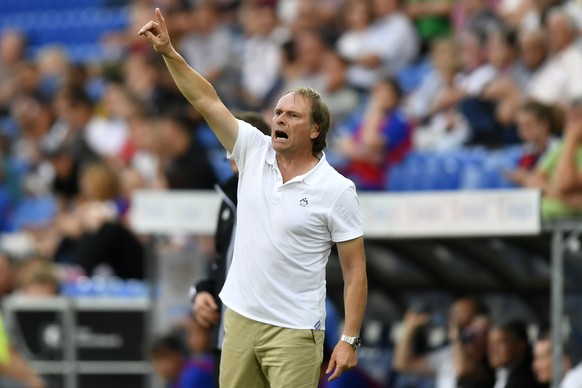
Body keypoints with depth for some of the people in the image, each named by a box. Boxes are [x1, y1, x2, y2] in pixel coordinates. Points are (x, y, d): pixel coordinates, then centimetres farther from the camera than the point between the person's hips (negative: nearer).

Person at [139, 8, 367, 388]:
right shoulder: (254, 151, 3)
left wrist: (350, 340, -11)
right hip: (240, 316, 5)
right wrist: (169, 53, -11)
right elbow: (208, 100, 1)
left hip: (294, 330, -5)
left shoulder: (337, 190, -9)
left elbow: (355, 270, -7)